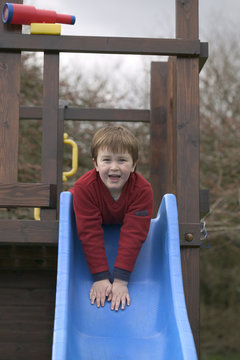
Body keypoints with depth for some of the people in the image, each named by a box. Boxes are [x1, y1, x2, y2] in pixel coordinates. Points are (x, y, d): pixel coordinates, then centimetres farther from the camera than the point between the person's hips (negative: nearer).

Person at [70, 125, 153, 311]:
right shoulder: (84, 187, -44)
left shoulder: (142, 190, -42)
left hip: (123, 219, 0)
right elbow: (91, 234, -42)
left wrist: (121, 281, -46)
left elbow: (133, 235, -43)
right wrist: (100, 278, -45)